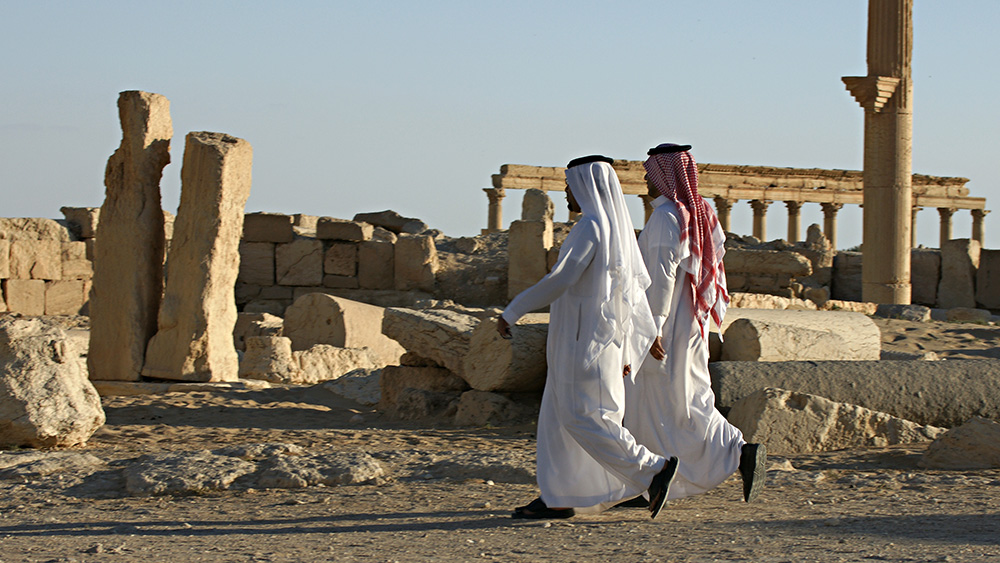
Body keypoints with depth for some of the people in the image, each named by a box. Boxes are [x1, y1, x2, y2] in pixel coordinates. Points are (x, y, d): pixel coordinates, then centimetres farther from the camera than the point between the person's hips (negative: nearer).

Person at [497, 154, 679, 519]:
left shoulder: (591, 225, -16)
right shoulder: (617, 229, 13)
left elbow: (559, 280, -22)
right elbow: (636, 290, 15)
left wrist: (511, 312, -13)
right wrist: (625, 352, 19)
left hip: (585, 340, -10)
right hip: (602, 339, 10)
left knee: (583, 419, -7)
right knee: (558, 416, 11)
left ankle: (653, 468, -7)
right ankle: (557, 499, 12)